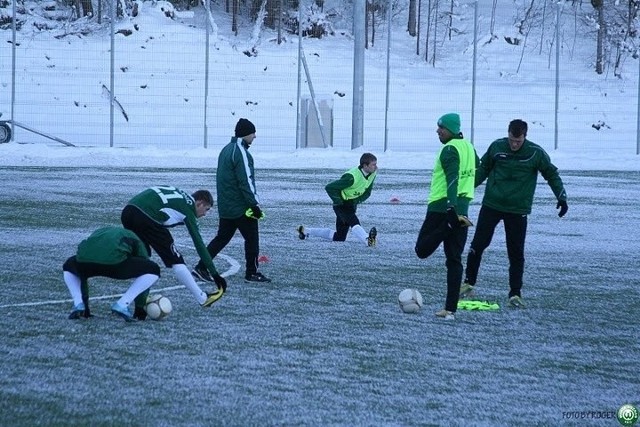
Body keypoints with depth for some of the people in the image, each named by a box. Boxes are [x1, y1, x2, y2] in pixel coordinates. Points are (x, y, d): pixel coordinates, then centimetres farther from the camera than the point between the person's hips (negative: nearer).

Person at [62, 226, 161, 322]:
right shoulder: (135, 240, 32)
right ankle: (122, 305, 5)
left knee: (69, 267, 40)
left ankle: (78, 304, 17)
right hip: (113, 260, -4)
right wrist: (140, 308, 35)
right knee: (153, 270, 13)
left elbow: (83, 272, 45)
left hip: (84, 258, 4)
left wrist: (85, 305, 50)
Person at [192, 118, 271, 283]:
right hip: (241, 207, -9)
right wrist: (254, 204, -19)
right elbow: (246, 181, -21)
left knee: (222, 237, 12)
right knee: (252, 237, 3)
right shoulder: (241, 152, -17)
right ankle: (251, 273, 9)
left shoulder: (226, 149, 14)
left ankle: (201, 268, 7)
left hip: (225, 206, 9)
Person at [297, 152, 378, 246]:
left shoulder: (373, 173, -7)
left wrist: (357, 200, -11)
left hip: (352, 206, 8)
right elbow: (329, 187, -25)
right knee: (354, 222, -35)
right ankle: (367, 240, -62)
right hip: (342, 205, -8)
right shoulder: (352, 177, -30)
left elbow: (367, 193, 7)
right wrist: (339, 202, -22)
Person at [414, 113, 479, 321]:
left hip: (442, 208, -8)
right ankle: (450, 309, 4)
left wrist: (452, 208, -35)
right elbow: (477, 171, 23)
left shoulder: (449, 150, -12)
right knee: (454, 260, 7)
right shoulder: (469, 147, 13)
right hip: (462, 208, 8)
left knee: (422, 250, 1)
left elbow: (452, 180, -25)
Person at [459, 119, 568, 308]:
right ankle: (468, 283, 19)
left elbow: (552, 174, 4)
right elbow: (483, 169, 13)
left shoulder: (536, 153, -8)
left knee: (516, 253, -2)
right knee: (478, 244, 3)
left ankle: (515, 293, 6)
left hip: (518, 210, -2)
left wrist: (562, 197, -3)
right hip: (491, 205, 2)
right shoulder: (497, 147, -4)